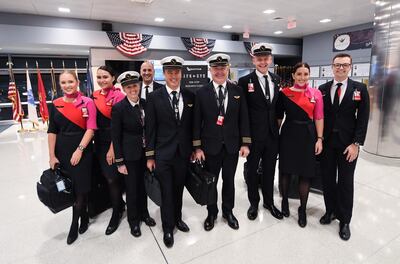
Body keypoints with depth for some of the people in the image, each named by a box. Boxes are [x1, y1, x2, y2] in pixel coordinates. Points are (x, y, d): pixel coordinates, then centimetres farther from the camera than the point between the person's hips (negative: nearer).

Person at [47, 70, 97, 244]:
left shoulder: (87, 102, -6)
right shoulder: (56, 104, 5)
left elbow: (91, 128, -10)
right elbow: (52, 131, 6)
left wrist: (80, 150, -15)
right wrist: (52, 156, 2)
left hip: (82, 150, -4)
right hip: (62, 152, 4)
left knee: (80, 187, 3)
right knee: (69, 187, 11)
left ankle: (74, 225, 20)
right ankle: (84, 216, 32)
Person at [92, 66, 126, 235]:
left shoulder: (118, 96, -13)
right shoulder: (95, 95, 8)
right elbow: (94, 120, 14)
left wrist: (112, 148, -16)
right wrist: (97, 142, 9)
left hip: (113, 143, -7)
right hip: (99, 142, 7)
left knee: (112, 178, 1)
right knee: (106, 176, 17)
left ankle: (116, 213, 23)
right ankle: (119, 204, 39)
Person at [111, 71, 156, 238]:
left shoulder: (145, 104, 0)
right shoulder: (118, 108, -13)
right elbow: (115, 137, -11)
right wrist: (120, 162, -10)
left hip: (145, 153, 4)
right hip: (130, 155, -4)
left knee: (143, 185, 19)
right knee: (132, 188, 11)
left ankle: (143, 213, 41)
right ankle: (133, 220, 34)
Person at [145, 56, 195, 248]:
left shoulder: (190, 97, 3)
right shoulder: (154, 97, -6)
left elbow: (192, 126, 7)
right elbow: (150, 129, -6)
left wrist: (194, 149, 7)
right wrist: (150, 156, -5)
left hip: (183, 153, 3)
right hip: (163, 154, -3)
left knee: (179, 189, 17)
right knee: (166, 192, 8)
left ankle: (177, 218, 41)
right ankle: (168, 227, 29)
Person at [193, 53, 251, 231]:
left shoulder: (238, 91, 1)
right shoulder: (201, 93, -4)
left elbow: (243, 119, 2)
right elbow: (197, 122, -4)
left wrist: (245, 143, -2)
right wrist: (197, 147, -7)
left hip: (232, 145, 2)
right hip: (210, 145, -1)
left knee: (229, 180, 16)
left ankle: (228, 211, 38)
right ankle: (211, 212, 35)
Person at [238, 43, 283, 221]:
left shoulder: (276, 80, 6)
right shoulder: (245, 81, -9)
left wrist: (277, 120, 6)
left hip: (272, 134, 5)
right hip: (254, 135, -4)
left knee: (269, 170, 17)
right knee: (252, 170, 13)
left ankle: (269, 202, 37)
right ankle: (253, 203, 33)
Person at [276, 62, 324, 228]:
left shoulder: (316, 94, 2)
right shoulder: (284, 93, 0)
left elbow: (319, 118, 3)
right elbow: (279, 116, 3)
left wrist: (319, 139, -2)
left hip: (308, 136, 1)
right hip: (288, 135, 0)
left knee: (305, 174, 7)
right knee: (286, 170, 10)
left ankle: (303, 209, 26)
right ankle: (284, 201, 34)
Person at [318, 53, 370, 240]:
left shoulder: (360, 89, -1)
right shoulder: (323, 89, 5)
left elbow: (363, 119, -4)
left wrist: (356, 144, -12)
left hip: (347, 144, -2)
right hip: (326, 142, 2)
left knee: (345, 182, 7)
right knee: (327, 179, 10)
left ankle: (345, 220, 22)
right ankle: (331, 211, 29)